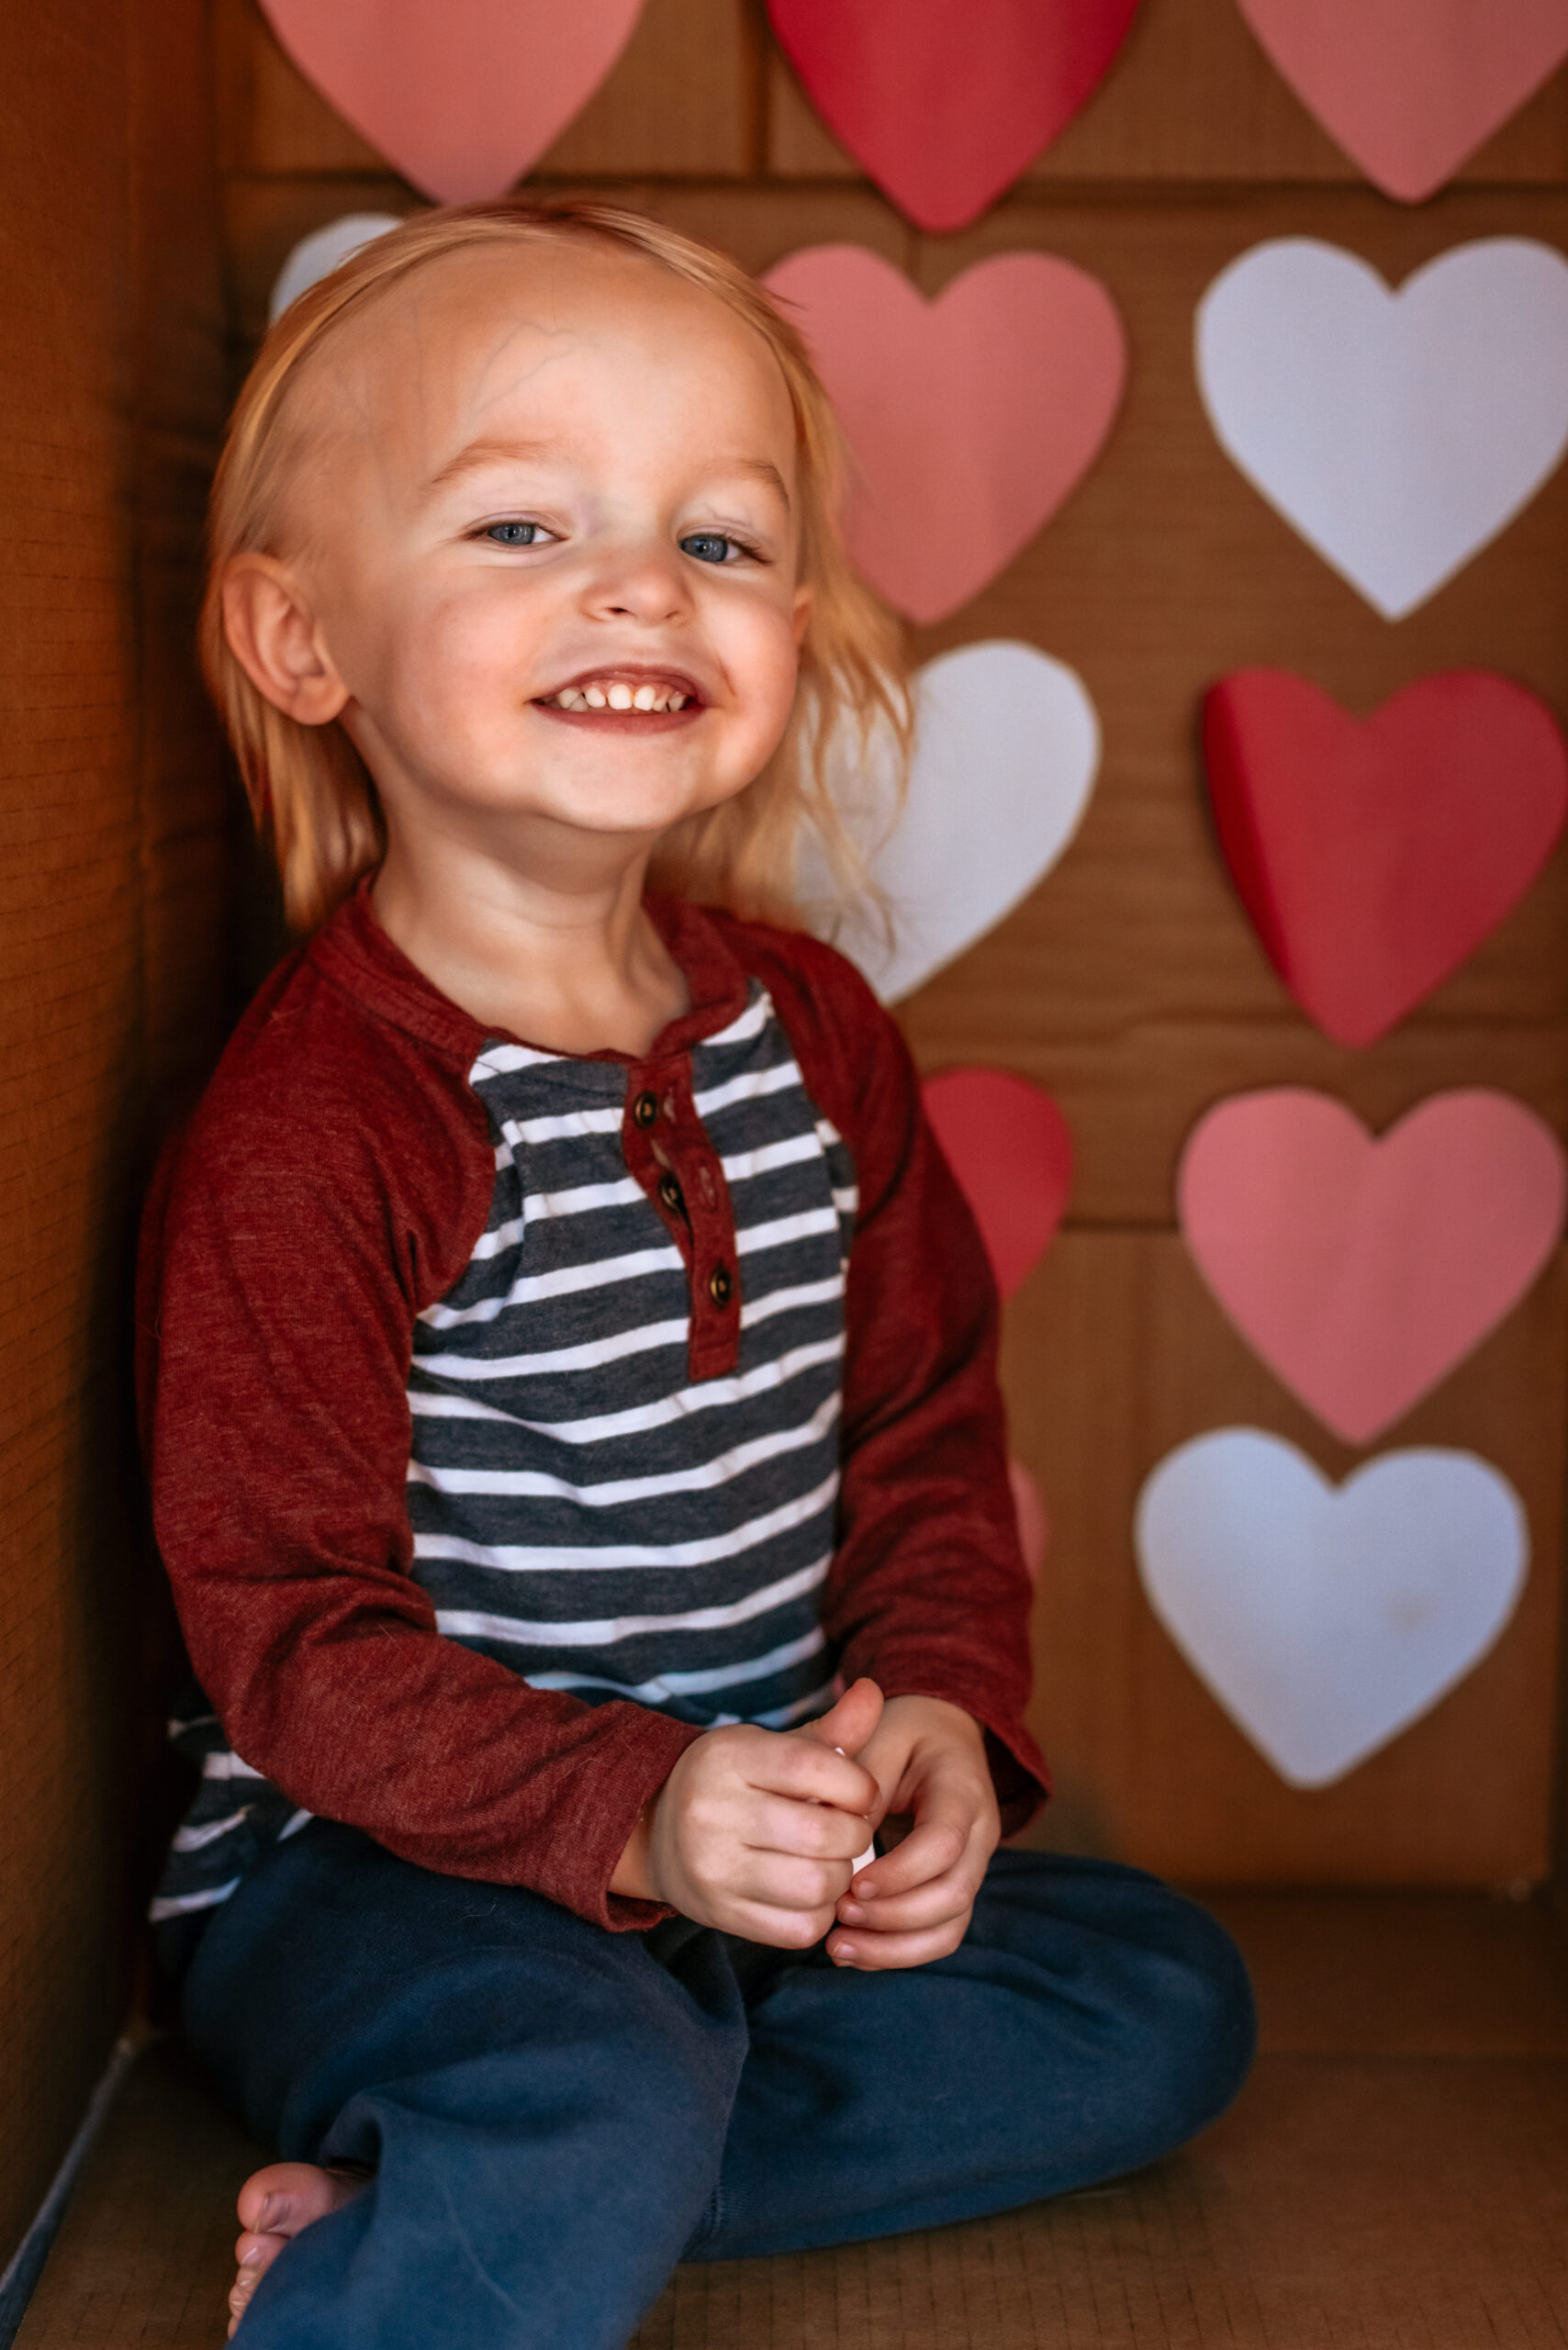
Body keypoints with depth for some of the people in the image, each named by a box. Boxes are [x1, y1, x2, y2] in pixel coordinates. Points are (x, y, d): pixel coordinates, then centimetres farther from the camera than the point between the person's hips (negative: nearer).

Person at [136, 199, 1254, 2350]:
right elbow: (293, 1628, -17)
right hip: (365, 1862, -8)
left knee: (1164, 2001, 1)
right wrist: (625, 1812, -27)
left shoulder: (810, 1028, 4)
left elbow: (925, 1412, 11)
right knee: (594, 2116, -36)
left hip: (764, 1829, 9)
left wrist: (938, 1705, -6)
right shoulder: (307, 1124, -17)